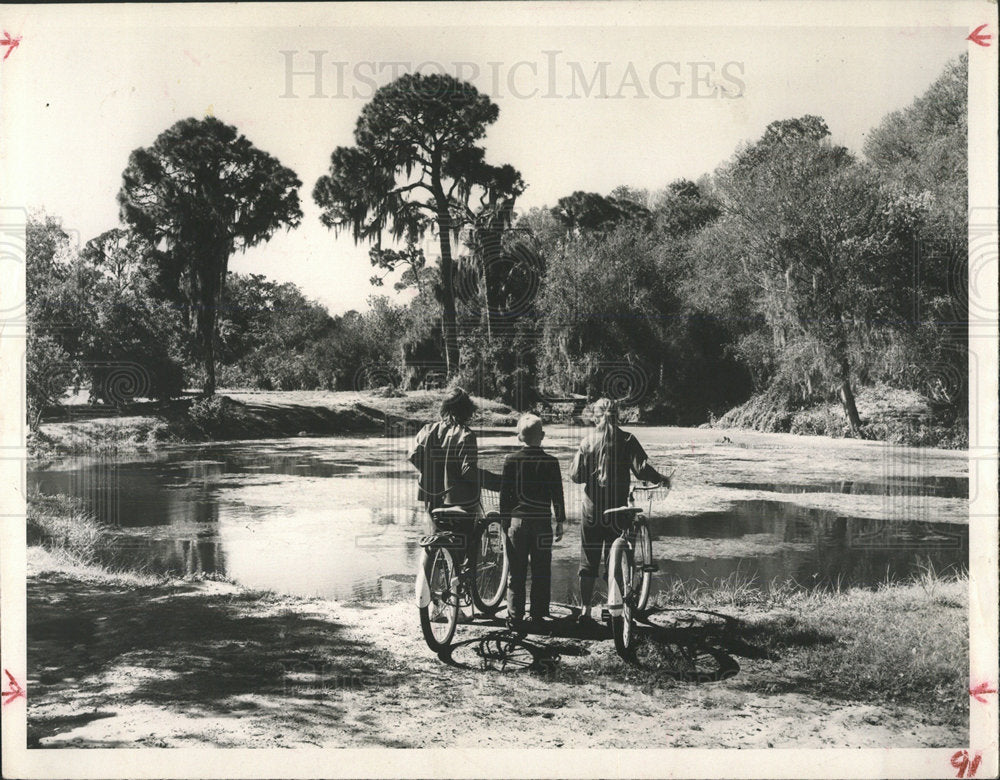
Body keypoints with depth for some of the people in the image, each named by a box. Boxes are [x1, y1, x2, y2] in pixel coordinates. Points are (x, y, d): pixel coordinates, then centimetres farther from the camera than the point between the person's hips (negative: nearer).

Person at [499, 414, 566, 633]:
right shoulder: (550, 462, -3)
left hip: (517, 521, 1)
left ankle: (514, 618, 5)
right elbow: (557, 494, 0)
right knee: (541, 573, 7)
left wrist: (504, 521, 11)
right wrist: (560, 521, 9)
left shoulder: (511, 460, -1)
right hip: (542, 522, -1)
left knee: (516, 573, 5)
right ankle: (538, 616, 9)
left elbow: (504, 493, 3)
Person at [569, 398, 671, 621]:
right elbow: (641, 469, -12)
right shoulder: (626, 440, -5)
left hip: (591, 509, 1)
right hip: (617, 508, 0)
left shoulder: (588, 440, -2)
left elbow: (575, 475, -6)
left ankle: (586, 610, 11)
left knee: (588, 562, 10)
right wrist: (661, 479, 4)